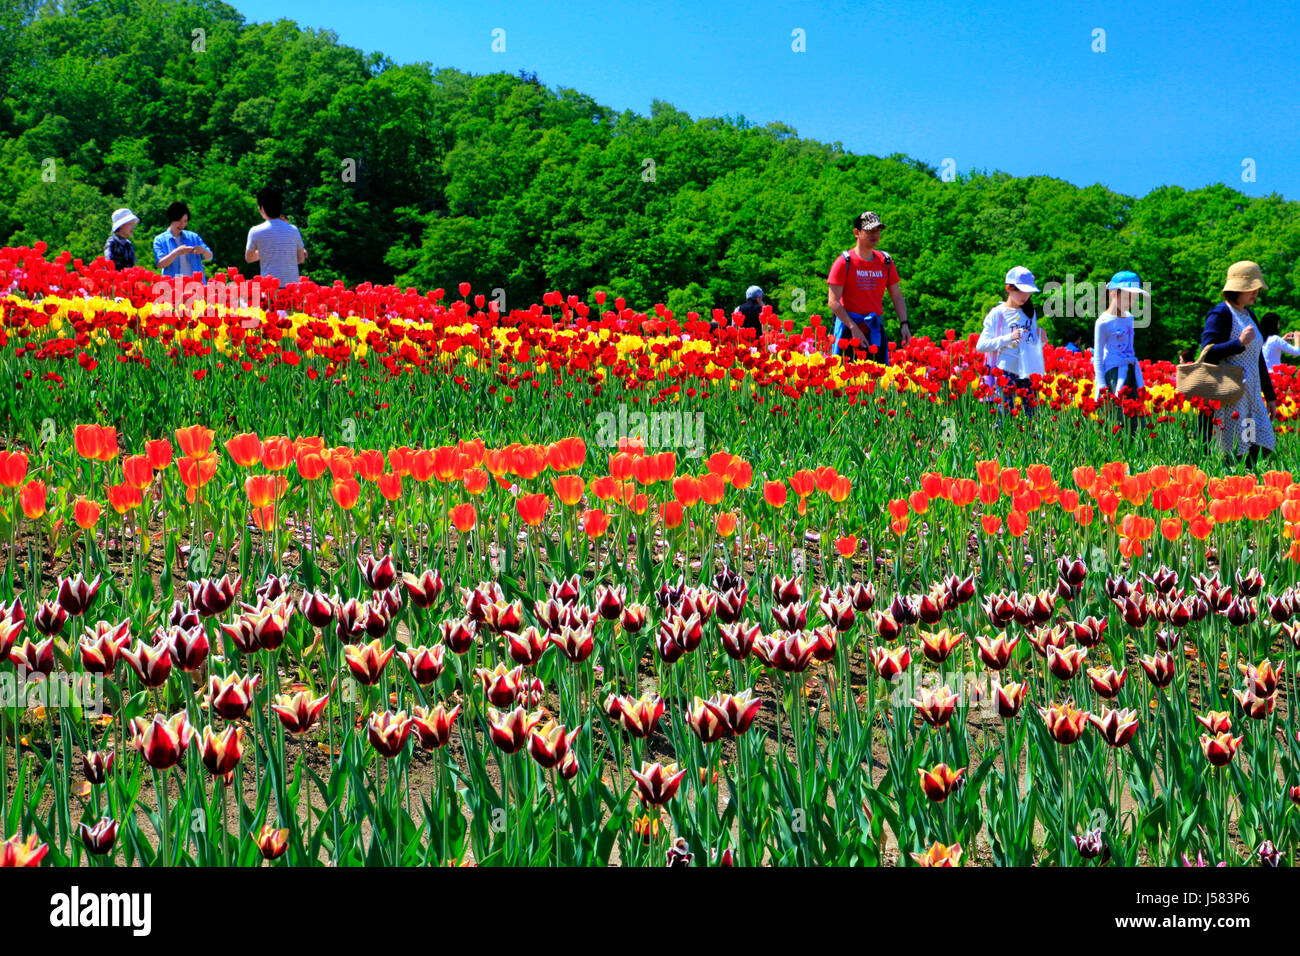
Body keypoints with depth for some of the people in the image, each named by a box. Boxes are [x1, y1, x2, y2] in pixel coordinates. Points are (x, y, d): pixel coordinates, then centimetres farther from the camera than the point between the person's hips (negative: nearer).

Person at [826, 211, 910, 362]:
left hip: (875, 330, 4)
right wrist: (853, 328, -16)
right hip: (848, 327, -4)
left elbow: (897, 297, 14)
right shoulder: (844, 262, -5)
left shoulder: (886, 261, 10)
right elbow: (833, 301, -9)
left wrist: (904, 324, 0)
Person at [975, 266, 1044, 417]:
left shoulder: (1030, 312, 15)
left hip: (1028, 372, 5)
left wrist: (1041, 339, 3)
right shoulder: (997, 313, -2)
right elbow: (981, 346, -8)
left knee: (1032, 414, -1)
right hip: (1006, 372, -5)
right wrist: (1009, 338, -16)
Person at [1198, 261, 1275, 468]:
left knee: (1261, 448, 2)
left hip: (1251, 395, 8)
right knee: (1233, 452, -10)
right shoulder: (1220, 314, -7)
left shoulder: (1249, 315, 19)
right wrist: (1239, 343, -24)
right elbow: (1207, 353, -15)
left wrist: (1270, 395, 23)